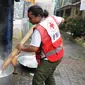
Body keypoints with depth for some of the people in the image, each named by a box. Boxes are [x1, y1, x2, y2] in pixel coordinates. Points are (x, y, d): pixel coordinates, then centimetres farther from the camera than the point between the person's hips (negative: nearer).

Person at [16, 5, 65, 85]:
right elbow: (62, 20, 17)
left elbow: (34, 48, -27)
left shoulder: (38, 29, -25)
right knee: (49, 75, 27)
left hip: (49, 58, -9)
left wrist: (22, 48, -11)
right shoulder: (52, 18, -3)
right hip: (59, 54, 9)